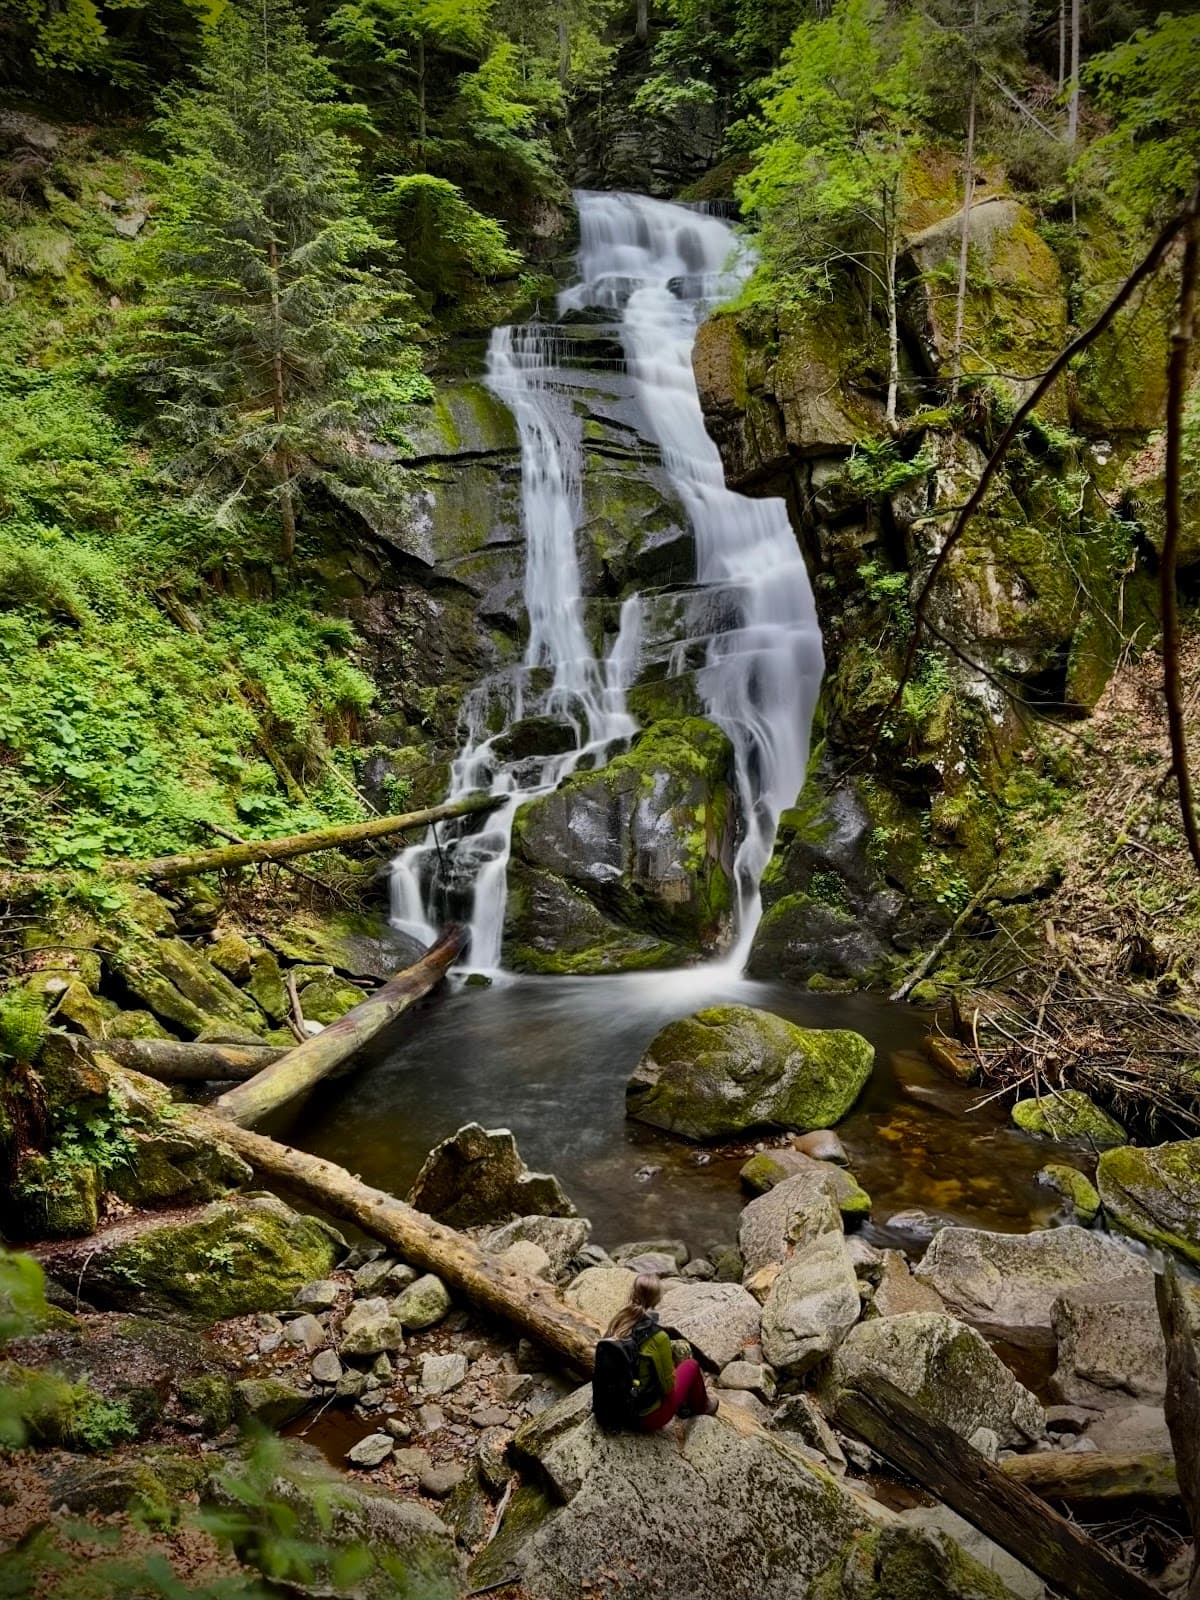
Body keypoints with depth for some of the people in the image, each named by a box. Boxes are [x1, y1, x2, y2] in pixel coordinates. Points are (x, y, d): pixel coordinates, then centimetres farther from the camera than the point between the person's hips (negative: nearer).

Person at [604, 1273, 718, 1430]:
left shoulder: (617, 1323, -10)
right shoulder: (658, 1337, -26)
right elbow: (668, 1386, -14)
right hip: (648, 1417, -5)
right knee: (691, 1365, 16)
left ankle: (683, 1403, 46)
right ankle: (701, 1406, 43)